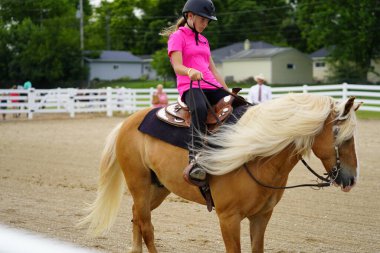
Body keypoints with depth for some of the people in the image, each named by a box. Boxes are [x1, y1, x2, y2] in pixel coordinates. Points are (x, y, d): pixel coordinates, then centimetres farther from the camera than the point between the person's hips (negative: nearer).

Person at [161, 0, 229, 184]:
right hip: (189, 86, -8)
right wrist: (190, 71, -33)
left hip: (211, 86, 8)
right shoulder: (177, 37, 5)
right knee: (199, 109, -41)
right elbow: (177, 67, -10)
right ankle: (194, 159, -52)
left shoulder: (203, 40, 28)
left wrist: (227, 92, 22)